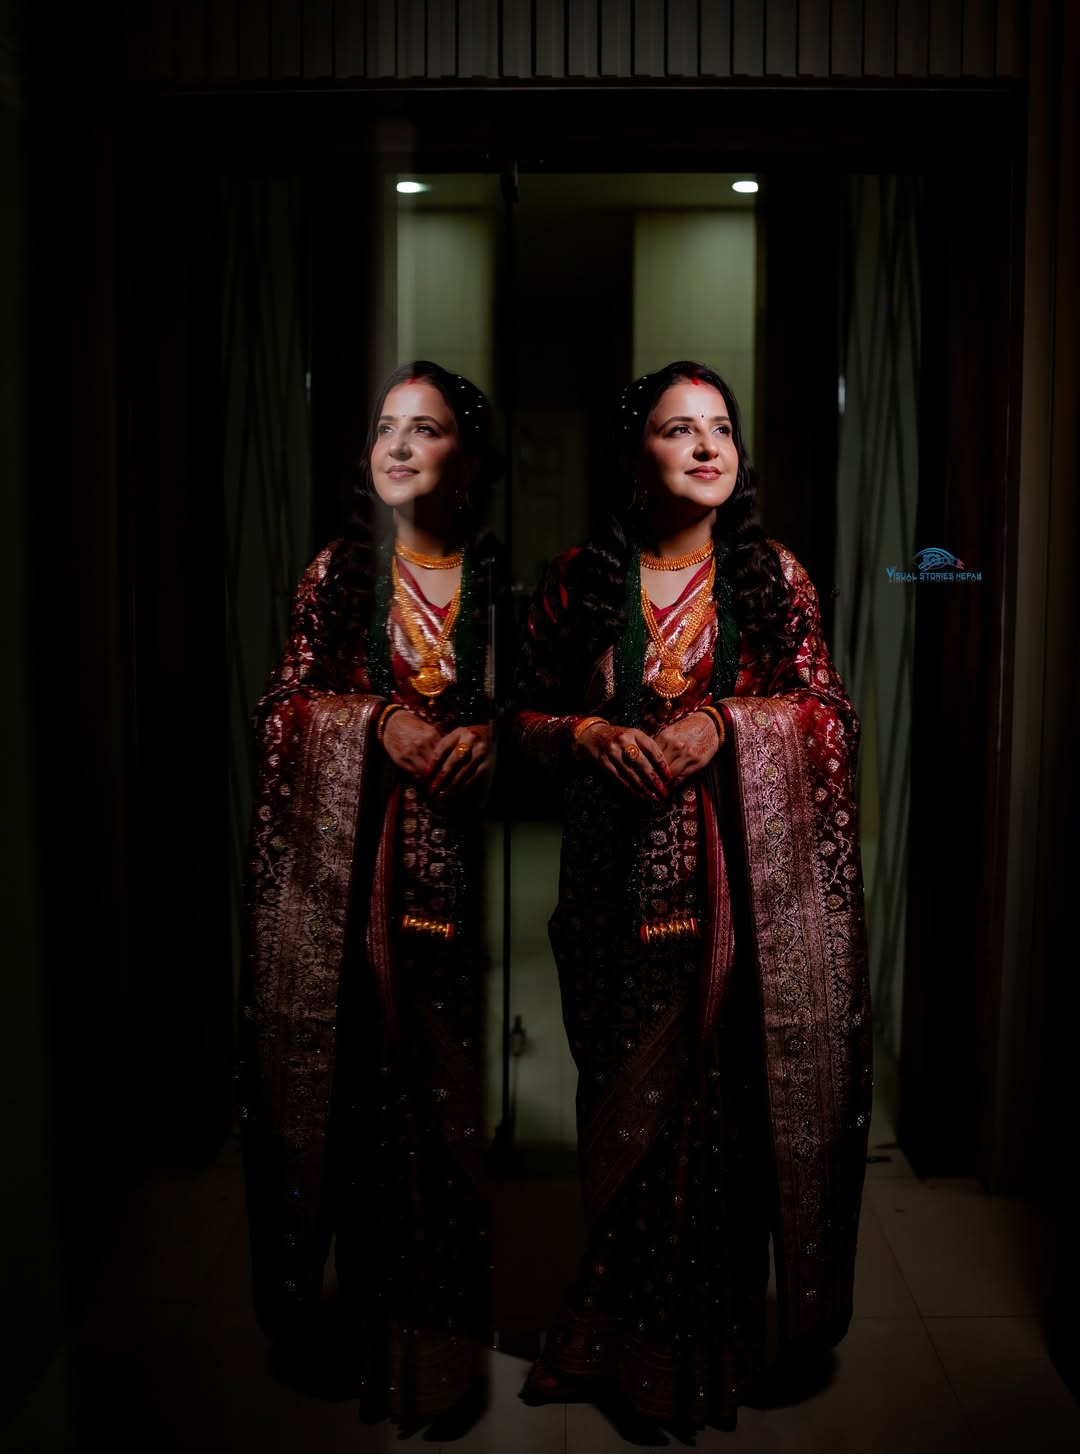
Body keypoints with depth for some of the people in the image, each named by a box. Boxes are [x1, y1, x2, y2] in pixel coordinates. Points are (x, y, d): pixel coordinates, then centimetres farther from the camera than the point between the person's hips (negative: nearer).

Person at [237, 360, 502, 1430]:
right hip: (344, 867, 1)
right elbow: (285, 703, 6)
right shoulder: (336, 573, 9)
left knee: (448, 1075, 0)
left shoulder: (505, 579, 6)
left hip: (460, 860, -1)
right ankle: (359, 1311, 16)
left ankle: (440, 1320, 15)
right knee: (354, 1070, 2)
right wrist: (380, 721, -10)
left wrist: (489, 732, -14)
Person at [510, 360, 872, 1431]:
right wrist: (590, 732, -12)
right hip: (621, 876, 0)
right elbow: (526, 715, 8)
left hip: (744, 879, 0)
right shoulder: (578, 580, 3)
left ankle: (720, 1331, 24)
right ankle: (626, 1332, 26)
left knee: (733, 1088, 3)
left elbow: (829, 714, 2)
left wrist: (725, 722, -14)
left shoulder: (774, 576, 4)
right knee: (628, 1093, 6)